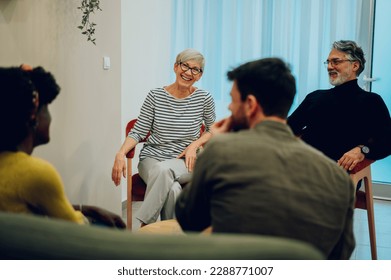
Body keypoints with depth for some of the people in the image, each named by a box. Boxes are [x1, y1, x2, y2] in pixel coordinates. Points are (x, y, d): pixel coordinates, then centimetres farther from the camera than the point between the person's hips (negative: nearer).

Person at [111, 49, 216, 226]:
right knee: (173, 189, -35)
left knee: (164, 170, -36)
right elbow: (138, 132, 1)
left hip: (185, 162, 0)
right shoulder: (155, 96, -1)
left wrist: (195, 145, -4)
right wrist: (121, 153, -17)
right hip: (152, 158, 0)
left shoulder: (204, 99, 1)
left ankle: (145, 226, -25)